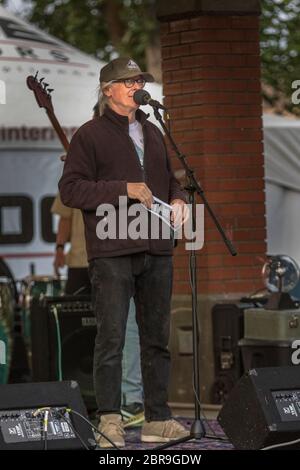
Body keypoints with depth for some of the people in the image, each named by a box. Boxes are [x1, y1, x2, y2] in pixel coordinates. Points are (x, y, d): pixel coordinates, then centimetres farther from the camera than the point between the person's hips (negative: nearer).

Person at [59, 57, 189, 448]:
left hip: (156, 250, 7)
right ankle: (110, 421, -8)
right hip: (112, 250, -6)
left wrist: (177, 200, 8)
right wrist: (124, 190, -16)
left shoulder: (153, 134, 19)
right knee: (111, 337, -10)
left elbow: (169, 179, 31)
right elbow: (70, 188, -8)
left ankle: (157, 419, 14)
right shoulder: (91, 135, 0)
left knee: (157, 338, 8)